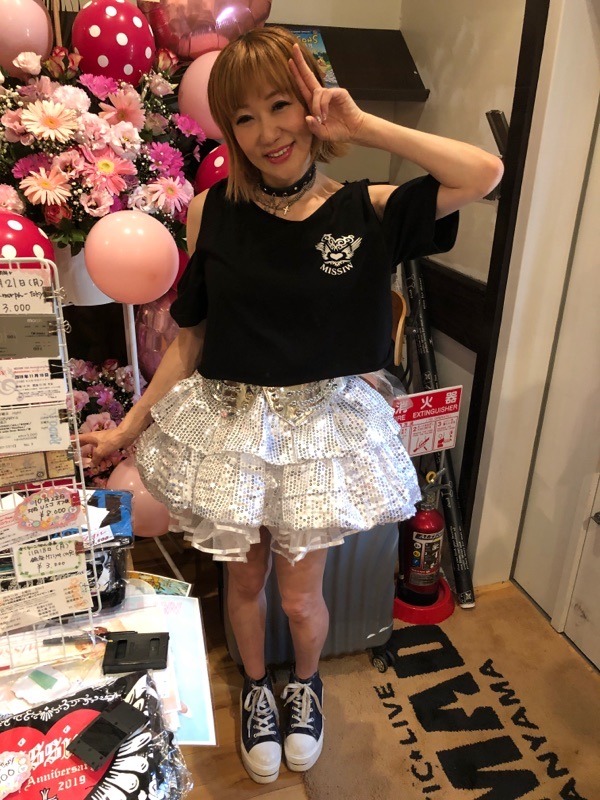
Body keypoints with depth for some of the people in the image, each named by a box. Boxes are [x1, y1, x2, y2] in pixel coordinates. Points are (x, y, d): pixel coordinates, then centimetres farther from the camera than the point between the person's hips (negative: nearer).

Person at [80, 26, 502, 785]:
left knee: (301, 596, 12)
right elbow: (190, 339, -1)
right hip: (230, 424, 1)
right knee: (245, 580, 19)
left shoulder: (366, 211, -8)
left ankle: (306, 682, 49)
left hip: (320, 426, -1)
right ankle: (255, 688, 51)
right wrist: (129, 426, 1)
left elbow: (485, 173, -20)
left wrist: (363, 126, -17)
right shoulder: (212, 211, -6)